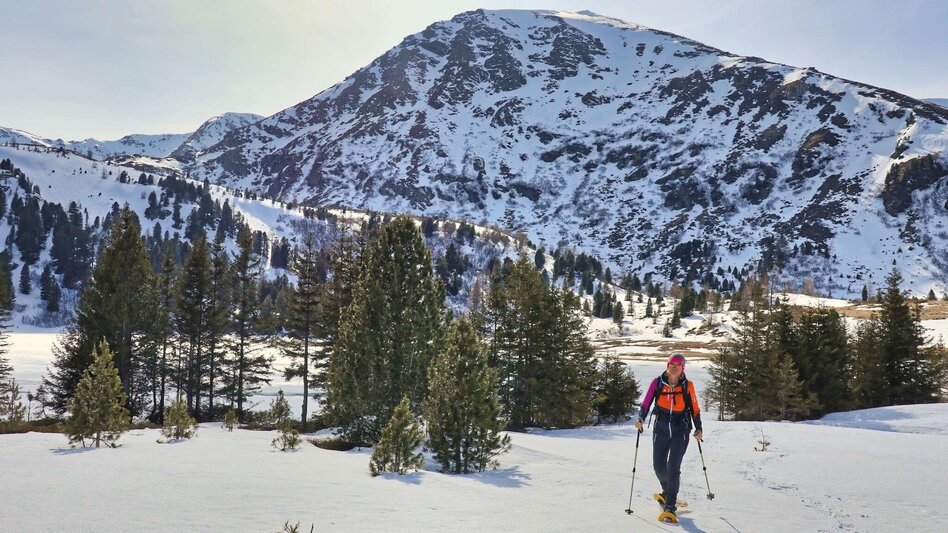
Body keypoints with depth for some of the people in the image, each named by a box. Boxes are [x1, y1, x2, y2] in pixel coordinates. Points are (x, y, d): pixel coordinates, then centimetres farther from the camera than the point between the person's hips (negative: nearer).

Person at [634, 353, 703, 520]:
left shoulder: (688, 386, -3)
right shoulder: (657, 382, -3)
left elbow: (695, 409, 5)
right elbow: (646, 403, 0)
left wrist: (698, 428, -4)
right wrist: (641, 419, -16)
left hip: (680, 430, -2)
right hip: (661, 428, 2)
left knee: (673, 467, -11)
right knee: (659, 466, 5)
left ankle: (670, 506, -5)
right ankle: (668, 492, 35)